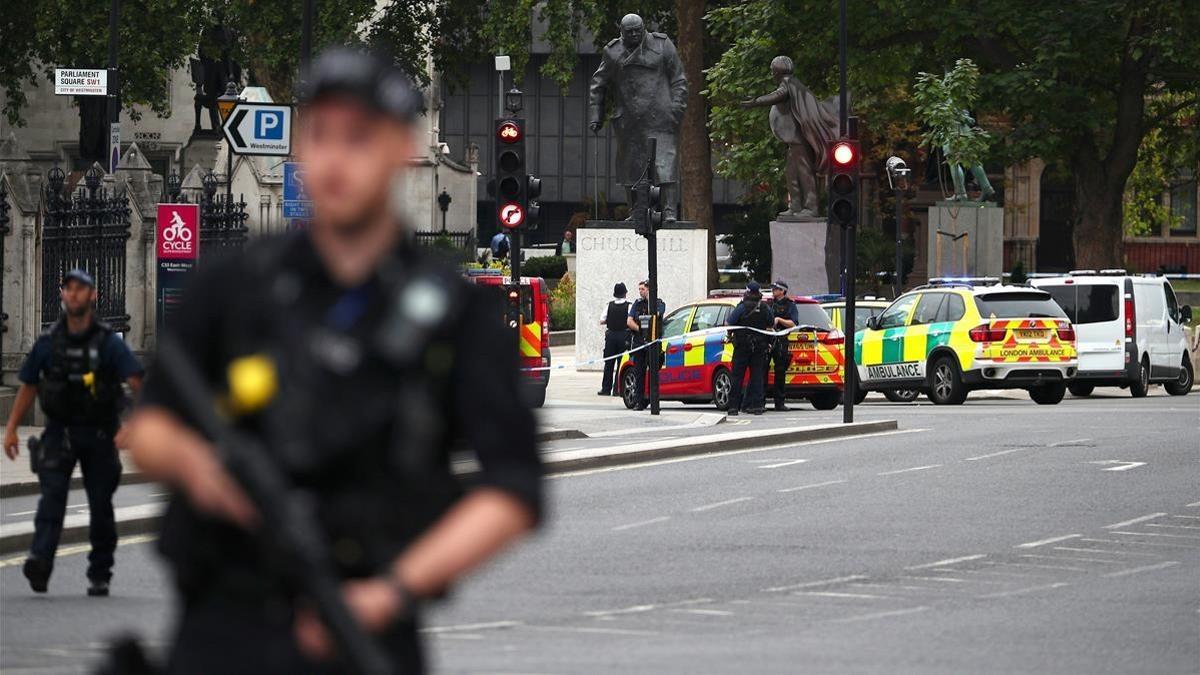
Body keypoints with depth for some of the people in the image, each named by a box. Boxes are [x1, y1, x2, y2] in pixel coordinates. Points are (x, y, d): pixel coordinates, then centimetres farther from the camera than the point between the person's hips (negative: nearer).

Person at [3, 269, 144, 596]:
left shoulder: (109, 343, -5)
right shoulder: (48, 343, 3)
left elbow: (137, 383, -12)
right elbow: (27, 386, 11)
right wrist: (11, 429, 8)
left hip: (99, 434, -1)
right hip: (59, 432, 1)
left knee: (100, 505, 5)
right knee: (53, 493, -18)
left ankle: (99, 575, 15)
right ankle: (40, 561, -33)